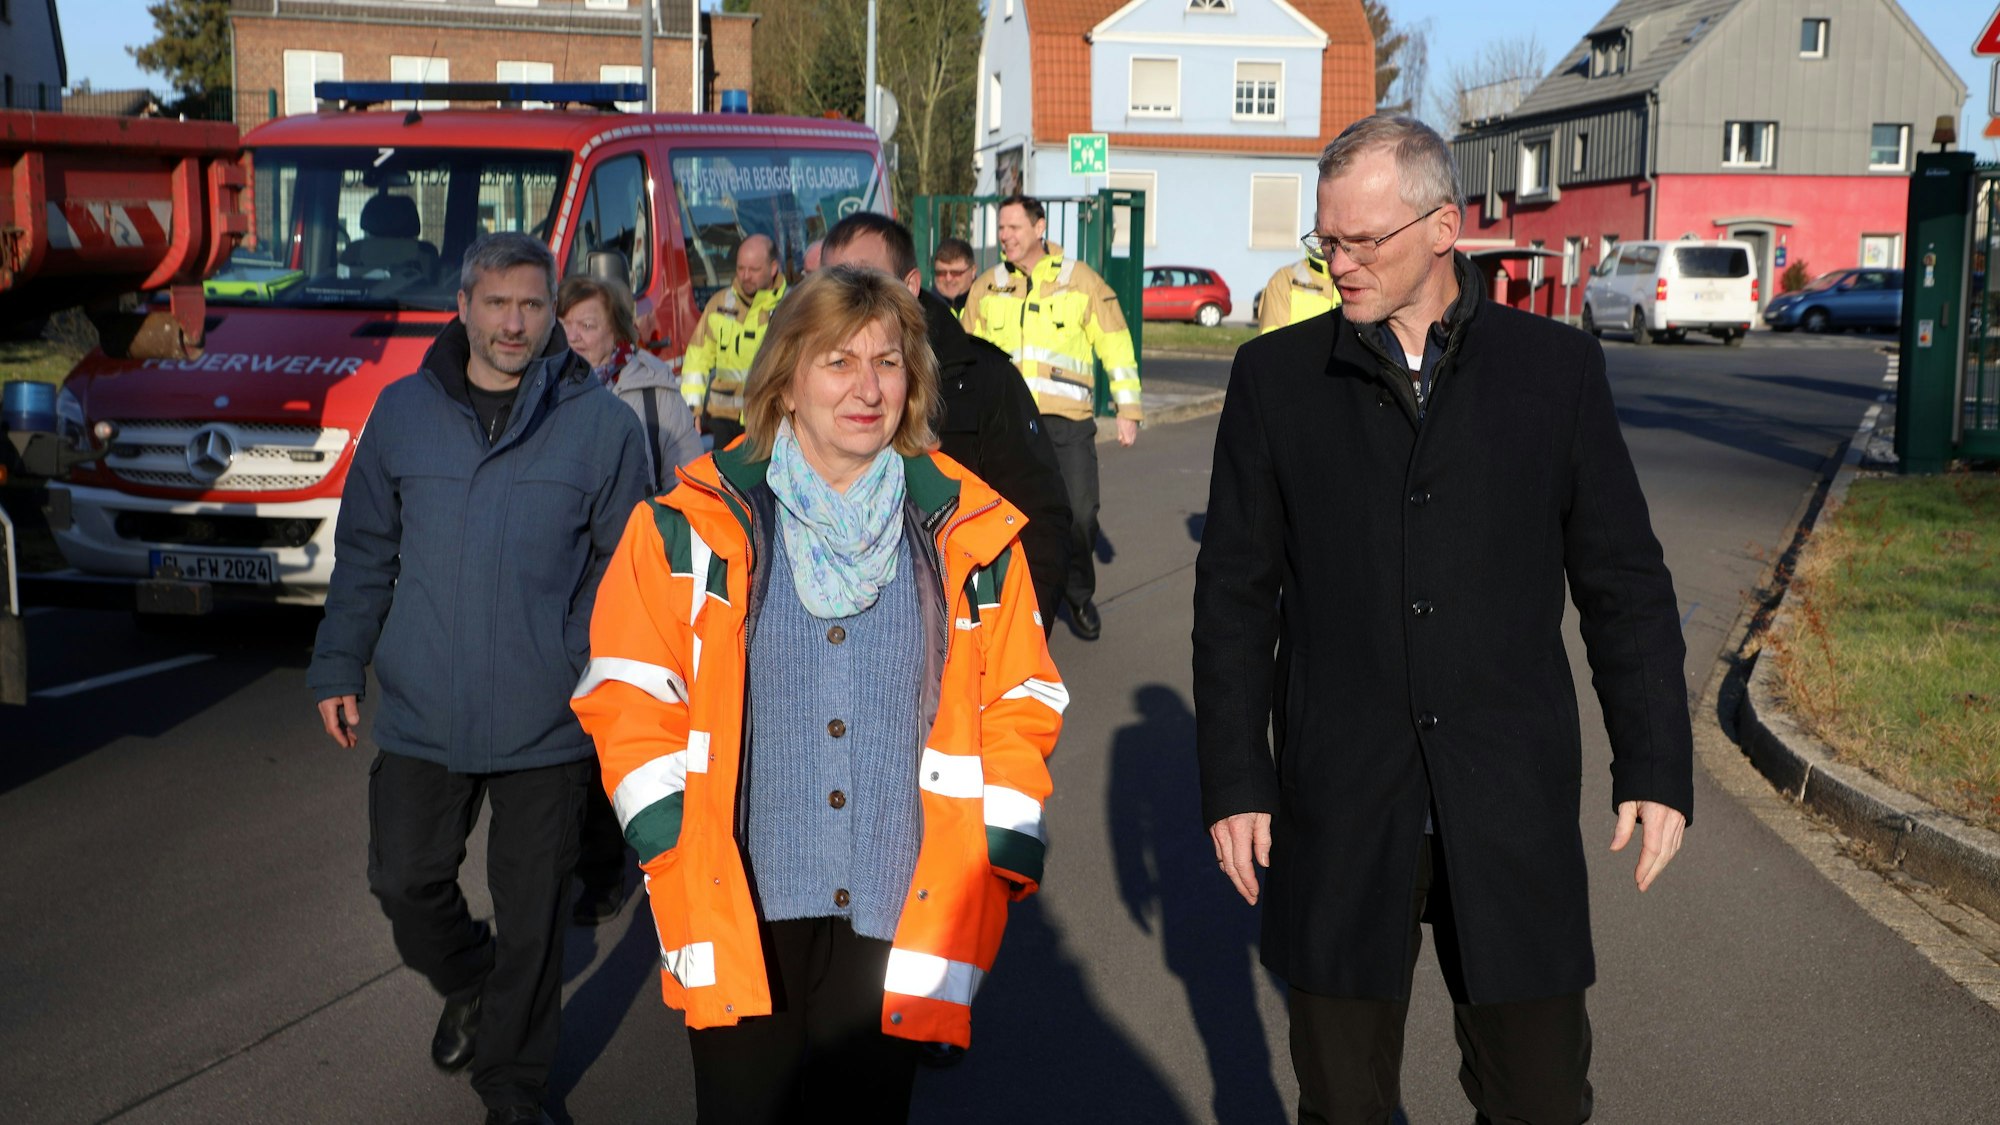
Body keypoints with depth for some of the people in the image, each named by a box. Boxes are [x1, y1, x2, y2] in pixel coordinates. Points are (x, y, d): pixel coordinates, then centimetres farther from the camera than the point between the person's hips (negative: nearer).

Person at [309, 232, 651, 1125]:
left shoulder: (600, 424, -4)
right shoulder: (402, 412, 4)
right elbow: (365, 552, 10)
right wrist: (339, 667, 8)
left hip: (544, 721, -2)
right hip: (420, 710, 2)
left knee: (531, 912, 8)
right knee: (404, 882, 12)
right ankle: (467, 986, 44)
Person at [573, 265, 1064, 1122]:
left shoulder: (970, 533, 3)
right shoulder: (693, 526, -2)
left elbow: (1018, 708, 7)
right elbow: (631, 697, 0)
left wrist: (1005, 855, 0)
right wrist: (670, 849, -7)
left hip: (900, 919, 1)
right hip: (738, 918, -1)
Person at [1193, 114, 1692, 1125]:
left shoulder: (1556, 367, 2)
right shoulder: (1276, 376, 2)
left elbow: (1624, 583, 5)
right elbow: (1235, 593, 3)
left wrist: (1657, 763, 0)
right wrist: (1233, 778, 0)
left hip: (1512, 809, 0)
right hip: (1339, 807, 0)